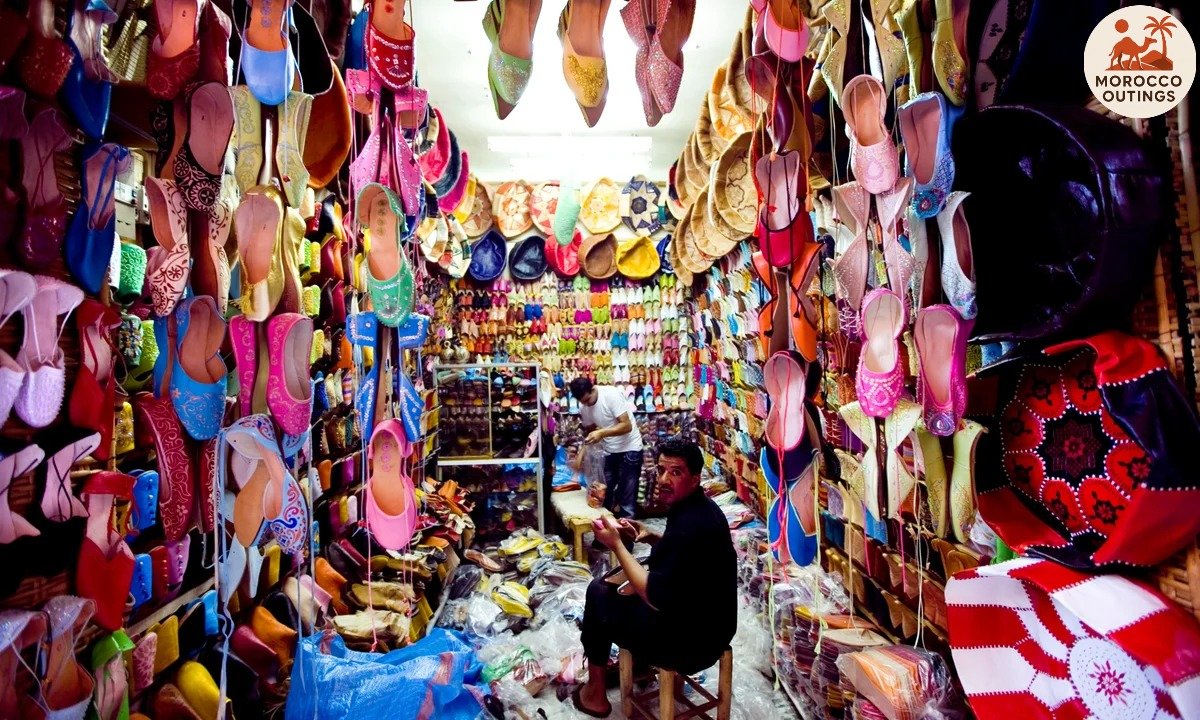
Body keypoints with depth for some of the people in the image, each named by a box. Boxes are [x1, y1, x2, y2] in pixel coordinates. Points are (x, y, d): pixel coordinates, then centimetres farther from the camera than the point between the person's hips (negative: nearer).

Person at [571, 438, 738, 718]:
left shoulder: (690, 524, -31)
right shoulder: (700, 507, 0)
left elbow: (656, 598, -27)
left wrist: (616, 544, -21)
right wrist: (652, 539, 1)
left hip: (689, 643, -9)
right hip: (709, 626, 9)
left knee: (598, 592, 5)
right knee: (622, 583, 23)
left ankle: (596, 690, 22)